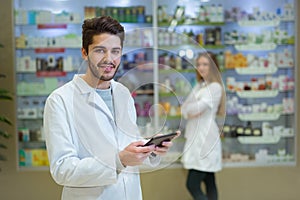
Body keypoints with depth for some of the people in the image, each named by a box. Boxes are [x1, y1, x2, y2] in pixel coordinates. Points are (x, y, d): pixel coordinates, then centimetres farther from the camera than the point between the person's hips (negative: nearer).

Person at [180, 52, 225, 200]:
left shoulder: (215, 87, -9)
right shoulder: (199, 86, 16)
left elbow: (199, 107, -18)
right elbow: (184, 107, 10)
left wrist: (188, 108, 2)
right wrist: (190, 112, -12)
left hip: (205, 139, -8)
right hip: (196, 138, 8)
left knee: (192, 185, -10)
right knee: (209, 183, 11)